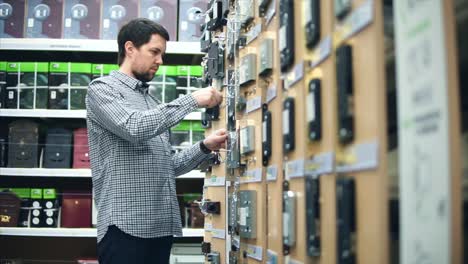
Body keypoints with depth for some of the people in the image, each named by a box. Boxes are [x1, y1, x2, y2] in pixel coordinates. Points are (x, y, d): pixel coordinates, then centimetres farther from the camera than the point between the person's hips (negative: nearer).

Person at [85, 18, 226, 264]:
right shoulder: (102, 88, -1)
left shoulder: (153, 102, 20)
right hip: (126, 225, -7)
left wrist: (204, 147, 4)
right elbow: (135, 128, -20)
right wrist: (192, 100, -15)